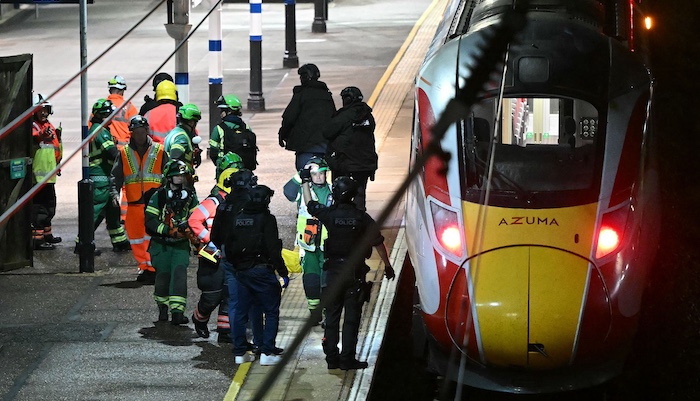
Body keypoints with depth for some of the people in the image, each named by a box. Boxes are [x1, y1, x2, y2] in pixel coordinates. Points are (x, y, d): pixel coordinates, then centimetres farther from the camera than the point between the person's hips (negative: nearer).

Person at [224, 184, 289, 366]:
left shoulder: (237, 219, 8)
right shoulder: (266, 219, -11)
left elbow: (228, 248, 13)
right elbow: (273, 249, -16)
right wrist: (283, 273, -11)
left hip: (241, 271, 6)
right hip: (261, 271, -6)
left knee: (241, 311, 12)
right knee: (271, 311, 1)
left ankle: (240, 352, 14)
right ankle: (267, 352, -6)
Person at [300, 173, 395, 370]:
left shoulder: (329, 214, -7)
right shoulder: (362, 218, -8)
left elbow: (310, 204, 12)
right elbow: (378, 243, -2)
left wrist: (305, 181, 25)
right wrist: (387, 265, 11)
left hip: (333, 272, 1)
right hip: (355, 272, -1)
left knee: (332, 315, 10)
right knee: (351, 317, 2)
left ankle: (332, 357, 11)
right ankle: (347, 358, 0)